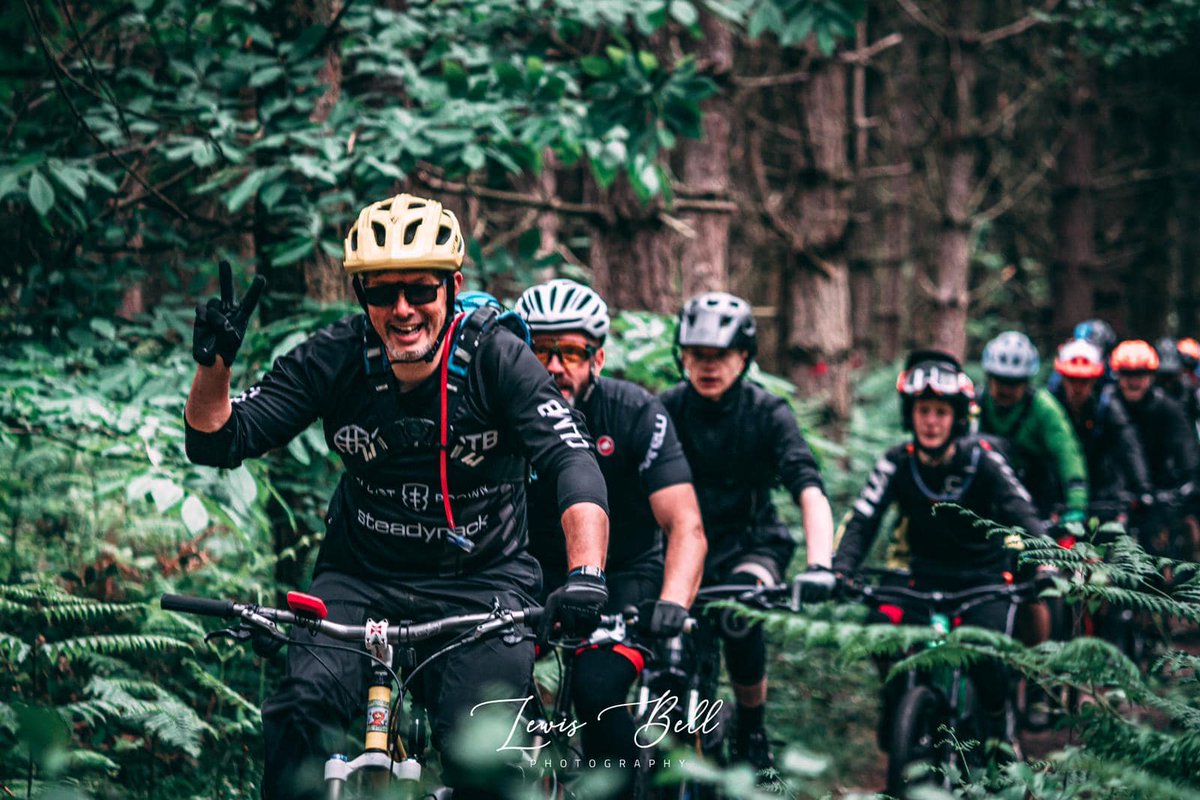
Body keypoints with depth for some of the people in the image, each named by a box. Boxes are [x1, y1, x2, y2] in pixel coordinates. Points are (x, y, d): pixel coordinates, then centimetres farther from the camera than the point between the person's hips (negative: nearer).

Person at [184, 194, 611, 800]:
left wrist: (585, 576, -40)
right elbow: (218, 441, -7)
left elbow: (573, 462, -24)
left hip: (480, 582, -2)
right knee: (303, 704, -25)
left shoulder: (495, 357, -14)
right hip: (362, 578, 2)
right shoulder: (333, 358, -9)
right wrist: (213, 364, -28)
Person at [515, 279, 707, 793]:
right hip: (540, 575, 3)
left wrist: (672, 602, -43)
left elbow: (686, 525, -24)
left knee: (597, 691, -28)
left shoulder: (636, 414, -18)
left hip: (625, 577, -3)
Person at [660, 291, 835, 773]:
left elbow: (809, 490, -23)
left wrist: (820, 565, -40)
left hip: (750, 544, -2)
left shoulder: (768, 413, -11)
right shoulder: (668, 409, -7)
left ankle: (752, 734, -9)